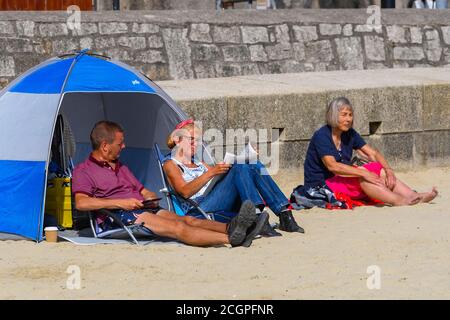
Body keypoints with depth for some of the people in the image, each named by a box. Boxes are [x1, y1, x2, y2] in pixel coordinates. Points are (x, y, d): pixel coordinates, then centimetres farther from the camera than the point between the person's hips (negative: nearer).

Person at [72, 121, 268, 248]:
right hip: (118, 218, -9)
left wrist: (151, 199, 9)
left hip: (144, 210, 9)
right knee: (177, 227, -28)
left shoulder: (120, 167, 30)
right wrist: (120, 203, -18)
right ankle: (231, 238, -45)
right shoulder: (84, 171, 1)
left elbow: (142, 191, 34)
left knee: (187, 220, -20)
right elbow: (81, 203, -16)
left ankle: (231, 228, -43)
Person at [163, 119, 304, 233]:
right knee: (240, 168, -25)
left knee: (254, 166, -13)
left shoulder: (199, 164, 35)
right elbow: (185, 192, -7)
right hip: (200, 208, -7)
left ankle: (285, 215, -25)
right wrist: (211, 172, -15)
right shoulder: (170, 165, 12)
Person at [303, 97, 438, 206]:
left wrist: (388, 169, -15)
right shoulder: (321, 136, -15)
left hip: (341, 180, 8)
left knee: (379, 169, -10)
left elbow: (373, 153, 5)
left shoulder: (349, 134, 9)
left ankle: (414, 197, -24)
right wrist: (364, 173, -33)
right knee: (361, 175, -30)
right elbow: (332, 165, -28)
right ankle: (398, 201, -42)